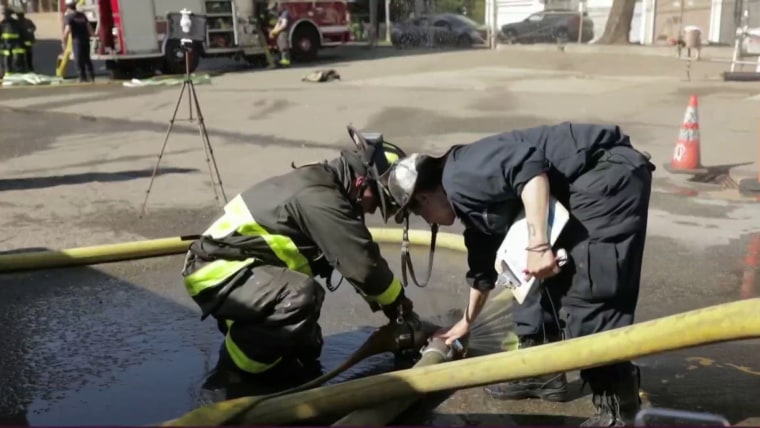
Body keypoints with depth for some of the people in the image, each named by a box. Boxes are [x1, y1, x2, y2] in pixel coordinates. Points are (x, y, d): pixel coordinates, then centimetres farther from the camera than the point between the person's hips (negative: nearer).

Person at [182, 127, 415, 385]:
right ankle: (233, 371, -15)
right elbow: (362, 263, -22)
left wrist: (386, 305, 17)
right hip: (217, 272, -10)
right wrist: (399, 303, -5)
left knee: (305, 353, 12)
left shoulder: (321, 184, 8)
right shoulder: (322, 198, -24)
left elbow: (356, 258, 18)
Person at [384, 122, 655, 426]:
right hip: (586, 186, 11)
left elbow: (530, 168, -26)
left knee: (590, 292, -13)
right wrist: (467, 321, 44)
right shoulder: (471, 200, 19)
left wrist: (537, 244, -27)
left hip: (611, 174, -11)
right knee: (537, 277, 16)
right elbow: (483, 266, 31)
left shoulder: (459, 179, -11)